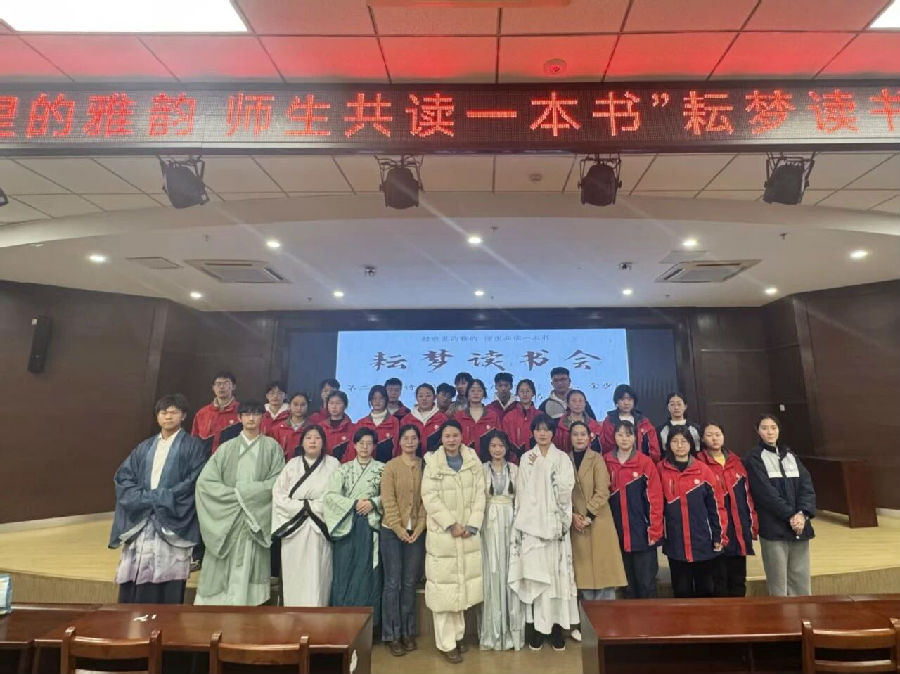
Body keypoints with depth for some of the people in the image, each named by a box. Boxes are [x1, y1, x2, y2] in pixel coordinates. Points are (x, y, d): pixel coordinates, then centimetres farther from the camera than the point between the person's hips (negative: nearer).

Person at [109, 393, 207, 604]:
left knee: (166, 588, -4)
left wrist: (160, 497, -13)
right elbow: (123, 475, 8)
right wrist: (144, 497, -9)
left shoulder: (192, 446, 2)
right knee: (134, 583, 3)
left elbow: (195, 481, -8)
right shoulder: (145, 447, 17)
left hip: (172, 524, -4)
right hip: (141, 523, 4)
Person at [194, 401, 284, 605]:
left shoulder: (272, 447, 6)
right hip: (225, 519, 1)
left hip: (256, 519, -1)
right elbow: (205, 480, 1)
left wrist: (243, 492, -8)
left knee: (247, 571, -3)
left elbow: (277, 482, -2)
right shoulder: (226, 448, 9)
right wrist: (234, 494, -9)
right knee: (220, 572, 0)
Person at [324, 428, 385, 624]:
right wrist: (354, 503, -11)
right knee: (344, 573, 2)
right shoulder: (343, 469, 8)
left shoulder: (382, 469, 6)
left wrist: (373, 502, -15)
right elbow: (330, 494, -3)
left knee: (368, 574, 0)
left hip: (370, 526, -1)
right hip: (346, 525, 1)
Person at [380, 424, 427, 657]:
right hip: (392, 531, -2)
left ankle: (408, 632, 25)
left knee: (410, 583, 11)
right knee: (393, 583, 4)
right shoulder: (391, 466, -5)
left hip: (417, 532, 2)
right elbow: (388, 500, -9)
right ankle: (391, 635, 17)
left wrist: (419, 528, -7)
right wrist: (399, 528, -12)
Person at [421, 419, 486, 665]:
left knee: (463, 583, 11)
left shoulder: (473, 462, 3)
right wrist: (451, 524, -15)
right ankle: (446, 642, 14)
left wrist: (472, 525, -10)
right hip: (442, 533, -3)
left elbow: (479, 495, 1)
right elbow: (429, 497, -10)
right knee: (444, 585, 1)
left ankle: (458, 634, 28)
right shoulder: (432, 463, -4)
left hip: (468, 533, 3)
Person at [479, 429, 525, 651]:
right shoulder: (482, 469, 2)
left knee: (511, 572, 4)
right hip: (489, 523, -1)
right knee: (491, 573, 1)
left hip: (510, 523, 2)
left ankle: (512, 629, 17)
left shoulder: (514, 469, 7)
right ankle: (491, 631, 14)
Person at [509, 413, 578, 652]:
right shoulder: (526, 458, 8)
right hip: (531, 524, 0)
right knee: (534, 573, 0)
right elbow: (523, 492, 3)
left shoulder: (562, 458, 6)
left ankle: (556, 626, 12)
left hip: (554, 523, 0)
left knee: (556, 573, 0)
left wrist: (544, 467, -10)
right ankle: (536, 627, 10)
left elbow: (566, 489, -7)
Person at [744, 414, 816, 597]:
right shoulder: (754, 458, -1)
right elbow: (766, 492, -9)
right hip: (774, 528, -5)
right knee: (778, 585, -1)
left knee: (801, 582, 8)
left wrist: (803, 514, -10)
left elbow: (807, 486, 5)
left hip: (800, 526, 5)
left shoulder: (790, 455, 15)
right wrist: (790, 515, -15)